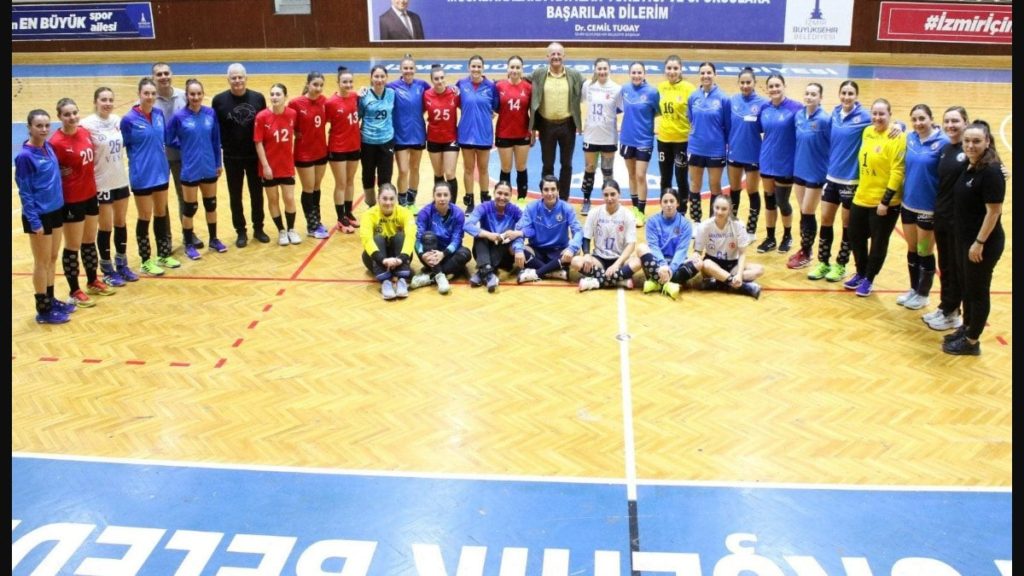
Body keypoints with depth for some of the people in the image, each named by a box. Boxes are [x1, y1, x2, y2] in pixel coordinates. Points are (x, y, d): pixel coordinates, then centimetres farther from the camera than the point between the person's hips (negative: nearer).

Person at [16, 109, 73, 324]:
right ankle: (43, 309, 15)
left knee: (53, 258, 16)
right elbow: (24, 191, -15)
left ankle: (50, 299, 31)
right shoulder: (25, 156, -17)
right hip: (39, 215, -7)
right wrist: (34, 221, -17)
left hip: (56, 210, 7)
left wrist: (58, 207, 6)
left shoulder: (48, 147, 2)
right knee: (42, 262, 4)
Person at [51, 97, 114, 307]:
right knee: (73, 247, 5)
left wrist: (92, 183, 8)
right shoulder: (56, 142, -19)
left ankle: (93, 282, 35)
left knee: (90, 242, 20)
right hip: (72, 200, -7)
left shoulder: (85, 132, 1)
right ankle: (75, 291, 17)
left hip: (90, 195, 7)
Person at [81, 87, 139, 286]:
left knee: (121, 223, 15)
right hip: (102, 184, -5)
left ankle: (122, 265, 29)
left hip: (121, 180, 5)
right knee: (106, 227, 5)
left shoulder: (118, 120, 1)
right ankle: (108, 270, 19)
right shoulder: (88, 125, -15)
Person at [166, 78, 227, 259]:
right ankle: (189, 245, 21)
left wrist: (219, 163, 6)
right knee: (190, 208, 7)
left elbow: (216, 140, 3)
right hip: (190, 170, -3)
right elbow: (168, 139, -3)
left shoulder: (211, 113, -4)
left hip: (209, 168, 3)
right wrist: (185, 148, -1)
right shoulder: (179, 117, -13)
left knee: (211, 204, 16)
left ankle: (213, 239, 33)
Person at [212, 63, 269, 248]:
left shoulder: (258, 98, -2)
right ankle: (241, 232, 22)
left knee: (257, 193, 11)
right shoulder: (219, 100, -5)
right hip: (232, 158, -1)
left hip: (255, 156, 1)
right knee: (235, 196, 9)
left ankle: (258, 228, 27)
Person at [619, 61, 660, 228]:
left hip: (644, 140, -4)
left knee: (640, 176, -5)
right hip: (627, 139, 4)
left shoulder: (652, 92, -12)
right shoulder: (625, 89, 0)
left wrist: (644, 116, -6)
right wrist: (633, 116, 2)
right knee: (632, 175, 14)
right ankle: (635, 208, 27)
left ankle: (641, 212, 5)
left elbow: (659, 112, 0)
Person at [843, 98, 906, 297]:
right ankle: (860, 273, 35)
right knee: (855, 237, 15)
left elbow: (897, 172, -18)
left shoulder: (897, 138, -15)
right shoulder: (867, 132, 6)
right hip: (861, 198, 7)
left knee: (878, 243, 8)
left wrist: (885, 201, -20)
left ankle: (868, 279, 23)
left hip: (884, 202, -7)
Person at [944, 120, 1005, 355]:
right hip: (964, 239, 8)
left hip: (983, 243, -8)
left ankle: (971, 342, 17)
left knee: (978, 291, 5)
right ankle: (966, 329, 36)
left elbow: (994, 211, -21)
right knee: (966, 287, 20)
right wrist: (967, 240, 16)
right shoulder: (969, 168, 6)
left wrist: (979, 243, -21)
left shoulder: (991, 171, -20)